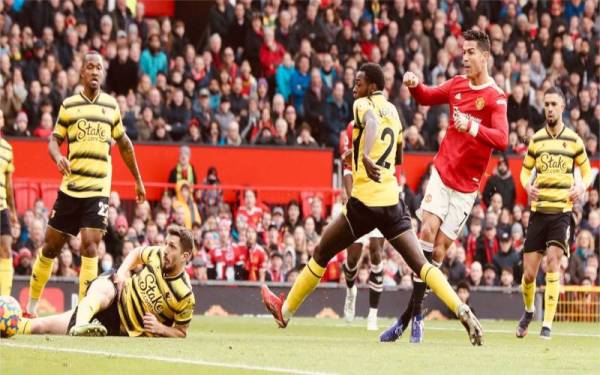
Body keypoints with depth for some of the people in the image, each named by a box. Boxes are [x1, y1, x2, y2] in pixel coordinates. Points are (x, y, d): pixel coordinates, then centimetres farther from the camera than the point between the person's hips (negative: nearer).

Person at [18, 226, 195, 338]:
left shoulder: (185, 295, -19)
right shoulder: (158, 254, -9)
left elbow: (181, 333, -5)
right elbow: (136, 253, 15)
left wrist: (160, 328, -25)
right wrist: (123, 271, -5)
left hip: (119, 328, -2)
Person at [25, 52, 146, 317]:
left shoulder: (111, 105, 9)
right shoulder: (69, 105, 5)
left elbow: (124, 144, 19)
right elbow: (54, 139, 7)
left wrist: (138, 180, 21)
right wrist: (57, 157, -16)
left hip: (99, 189, 0)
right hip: (70, 187, 0)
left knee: (90, 245, -13)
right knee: (51, 245, 5)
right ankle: (32, 304, 21)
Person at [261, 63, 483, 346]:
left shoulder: (363, 104, -2)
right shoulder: (392, 110, 18)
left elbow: (372, 124, -28)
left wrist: (365, 155, -46)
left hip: (364, 202, -5)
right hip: (392, 199, 5)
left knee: (321, 254, 12)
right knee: (420, 264, -3)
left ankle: (286, 311, 25)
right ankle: (462, 311, -23)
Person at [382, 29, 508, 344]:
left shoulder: (495, 98, -11)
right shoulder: (457, 85, 5)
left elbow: (502, 140, -24)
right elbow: (427, 97, 24)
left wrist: (472, 128, -42)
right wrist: (414, 86, 1)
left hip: (466, 185, -3)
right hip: (442, 172, 3)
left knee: (438, 250, -2)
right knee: (427, 232, -13)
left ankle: (412, 315, 7)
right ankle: (413, 315, -10)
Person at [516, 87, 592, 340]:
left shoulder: (574, 140, 3)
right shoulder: (536, 139, 7)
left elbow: (587, 170, 13)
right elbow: (525, 170, 15)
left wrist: (582, 186, -9)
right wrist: (527, 186, -6)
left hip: (562, 211, -2)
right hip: (538, 211, 2)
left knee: (552, 262, -20)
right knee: (529, 273, 0)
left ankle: (548, 324, -14)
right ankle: (528, 311, 30)